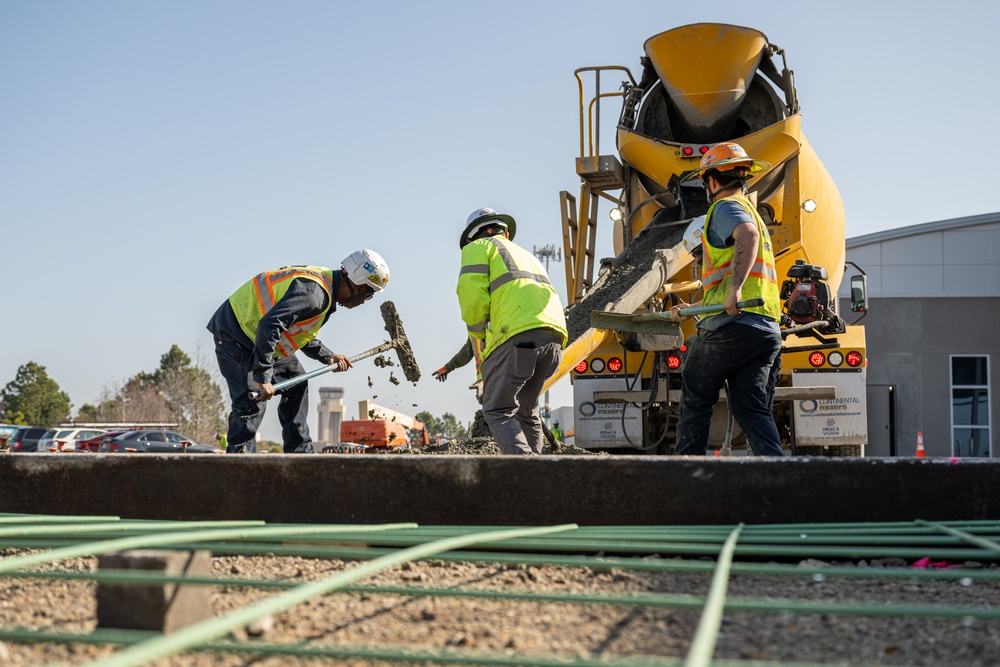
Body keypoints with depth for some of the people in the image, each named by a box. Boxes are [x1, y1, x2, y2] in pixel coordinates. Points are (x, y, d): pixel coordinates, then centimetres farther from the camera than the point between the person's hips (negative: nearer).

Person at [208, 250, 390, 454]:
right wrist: (263, 377, -35)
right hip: (235, 333, -11)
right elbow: (269, 325, -36)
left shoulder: (324, 282, 6)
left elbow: (301, 333, 18)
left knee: (296, 381, 16)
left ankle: (300, 453, 21)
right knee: (251, 403, -18)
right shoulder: (313, 292, -28)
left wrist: (327, 357, 9)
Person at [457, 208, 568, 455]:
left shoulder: (479, 247, 15)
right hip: (554, 334, 7)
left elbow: (472, 294, -2)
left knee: (497, 412, -6)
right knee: (525, 411, 18)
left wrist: (478, 332, 13)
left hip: (518, 335, -7)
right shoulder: (526, 255, 38)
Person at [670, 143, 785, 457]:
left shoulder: (727, 207, 0)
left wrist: (735, 289, -34)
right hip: (767, 330, 8)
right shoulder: (752, 212, 31)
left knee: (695, 398, 8)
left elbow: (748, 235, -26)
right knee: (753, 411, 3)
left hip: (732, 325, -8)